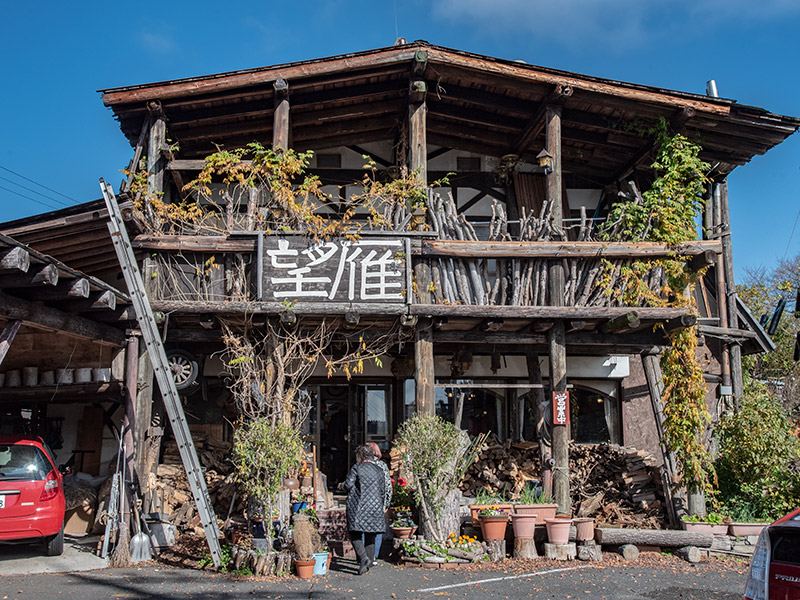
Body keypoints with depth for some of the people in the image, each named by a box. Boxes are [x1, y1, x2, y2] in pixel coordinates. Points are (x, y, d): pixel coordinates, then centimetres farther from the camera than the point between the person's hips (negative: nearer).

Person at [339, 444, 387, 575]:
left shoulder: (357, 468, -6)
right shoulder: (379, 470, 9)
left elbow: (348, 485, -14)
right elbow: (383, 491, 11)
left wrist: (343, 486, 9)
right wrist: (379, 506, 22)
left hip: (358, 507, -5)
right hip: (375, 506, 5)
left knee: (355, 534, 2)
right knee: (370, 536, 11)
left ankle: (364, 558, -17)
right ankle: (368, 564, 13)